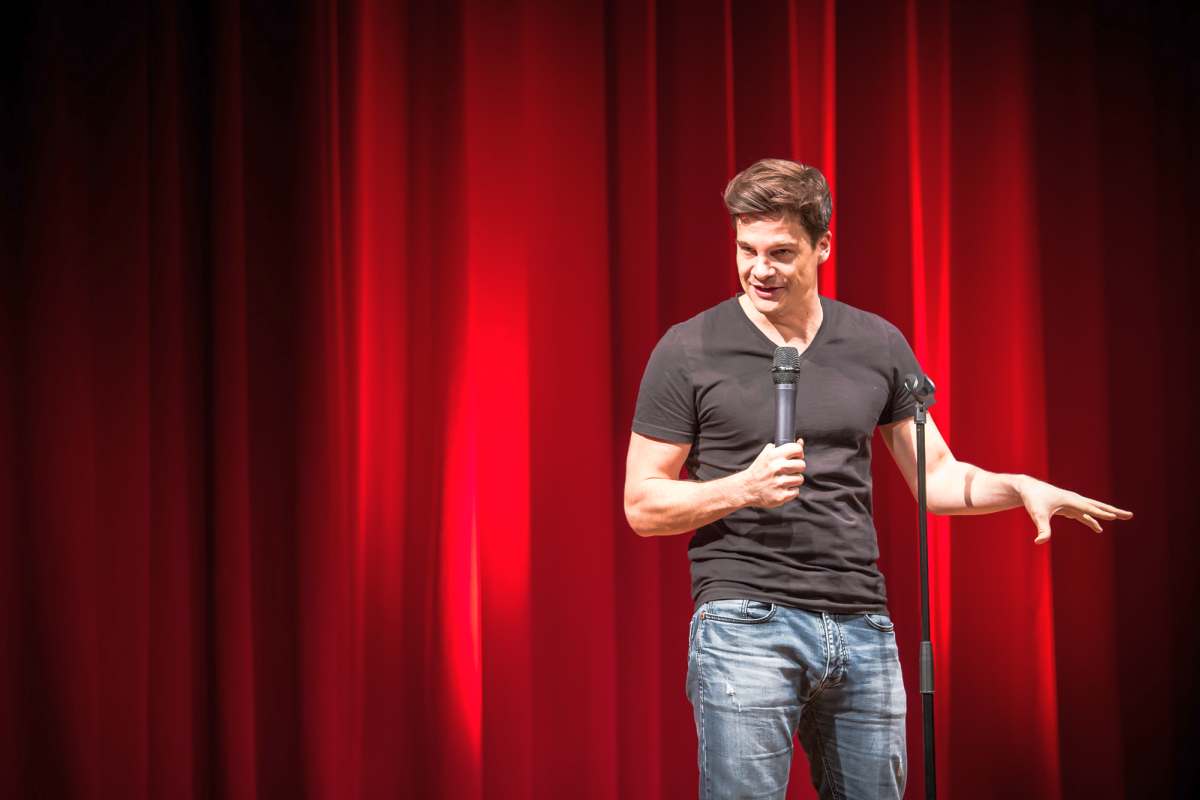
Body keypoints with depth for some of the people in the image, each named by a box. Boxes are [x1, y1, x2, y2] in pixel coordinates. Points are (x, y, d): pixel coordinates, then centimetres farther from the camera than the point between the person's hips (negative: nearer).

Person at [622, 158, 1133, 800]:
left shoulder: (879, 346, 10)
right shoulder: (688, 351, -1)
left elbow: (935, 479, 15)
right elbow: (642, 505, 0)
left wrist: (1021, 487, -4)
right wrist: (745, 487, -16)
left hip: (863, 627, 4)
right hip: (744, 623, -4)